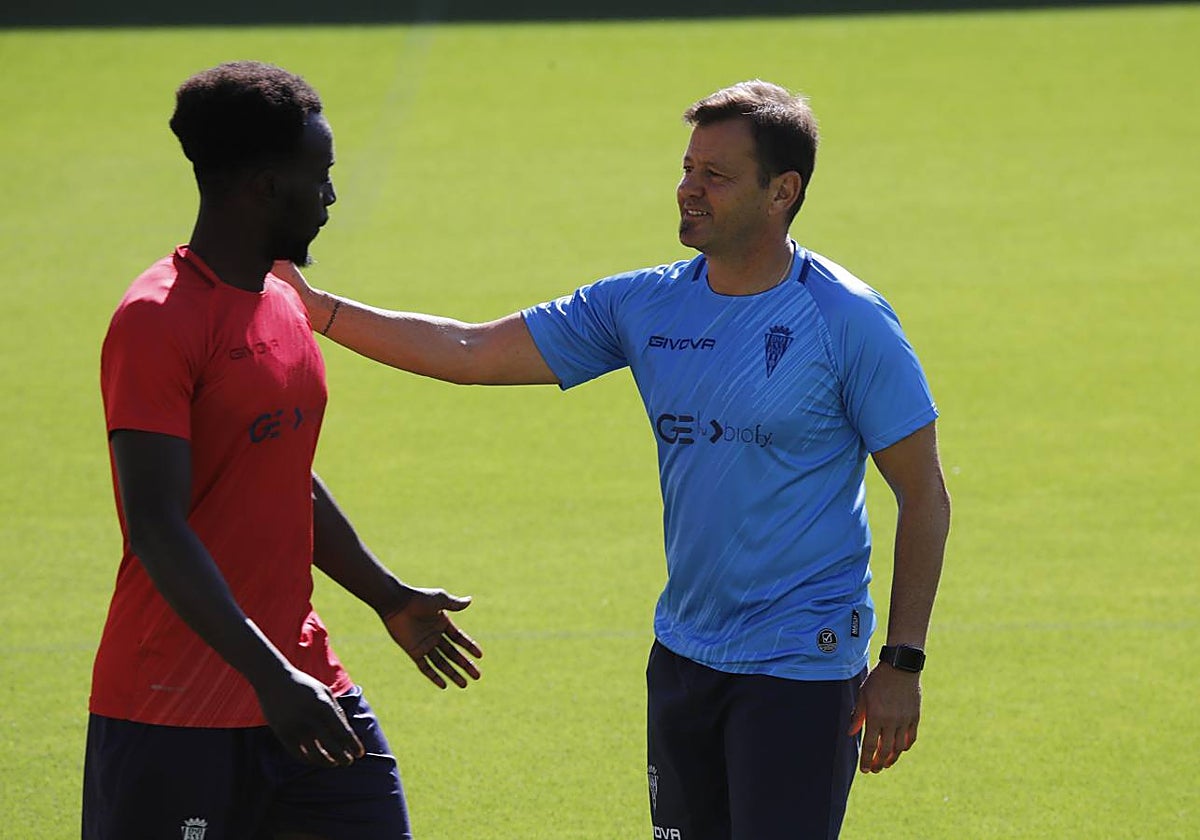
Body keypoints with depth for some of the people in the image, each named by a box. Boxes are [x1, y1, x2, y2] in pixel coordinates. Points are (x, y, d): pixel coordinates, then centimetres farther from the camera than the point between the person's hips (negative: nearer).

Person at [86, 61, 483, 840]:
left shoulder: (284, 307, 13)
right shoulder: (157, 321, -16)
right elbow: (155, 528, -22)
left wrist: (390, 599, 34)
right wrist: (272, 677, -28)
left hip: (297, 681, 8)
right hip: (173, 713, -8)